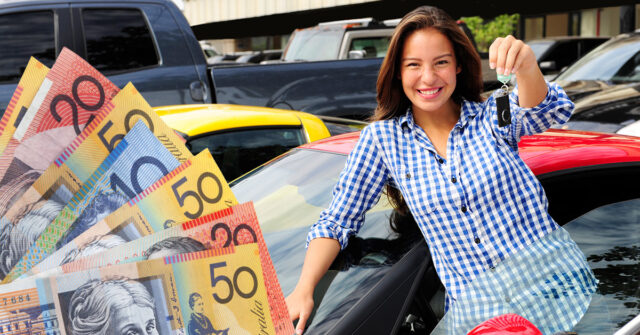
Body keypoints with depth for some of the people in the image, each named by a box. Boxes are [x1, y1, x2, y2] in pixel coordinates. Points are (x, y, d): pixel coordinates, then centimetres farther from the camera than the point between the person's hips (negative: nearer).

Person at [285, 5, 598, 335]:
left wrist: (526, 67, -45)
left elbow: (547, 111, -21)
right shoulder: (382, 139, 1)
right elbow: (336, 221, 2)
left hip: (553, 283, 0)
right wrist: (304, 289, -13)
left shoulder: (491, 115, 1)